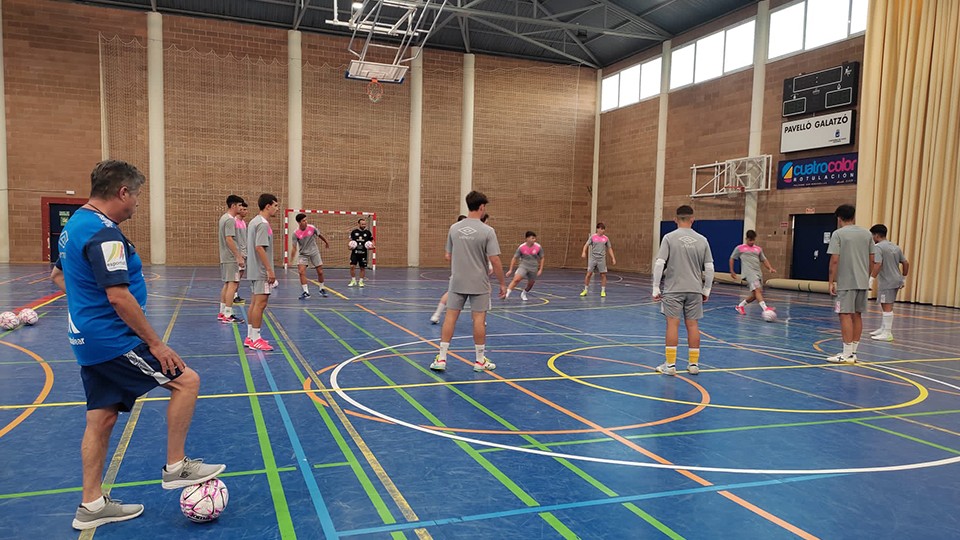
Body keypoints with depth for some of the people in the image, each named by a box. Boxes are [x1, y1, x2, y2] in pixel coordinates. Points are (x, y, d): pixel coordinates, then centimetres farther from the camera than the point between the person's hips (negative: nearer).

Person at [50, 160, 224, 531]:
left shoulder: (75, 225, 12)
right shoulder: (104, 233, -20)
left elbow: (58, 275, 26)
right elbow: (119, 296, -26)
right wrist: (156, 344, -21)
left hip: (89, 340, 10)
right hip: (113, 340, -10)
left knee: (102, 418, 14)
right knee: (186, 381, -4)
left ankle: (91, 505, 22)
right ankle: (175, 467, 4)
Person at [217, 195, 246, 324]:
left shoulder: (223, 218, 16)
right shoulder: (230, 220, -15)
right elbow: (229, 239, -22)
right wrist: (239, 256, -22)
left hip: (225, 257, 10)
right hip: (231, 258, -10)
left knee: (227, 284, 14)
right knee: (233, 284, -8)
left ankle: (222, 313, 19)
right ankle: (228, 315, -7)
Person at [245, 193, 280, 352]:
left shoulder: (254, 221, 14)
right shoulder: (263, 224, -16)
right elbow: (260, 247, -23)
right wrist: (270, 270, -21)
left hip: (255, 271, 10)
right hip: (262, 272, -10)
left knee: (255, 303, 13)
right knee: (260, 303, -6)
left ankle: (250, 337, 19)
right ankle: (255, 340, -2)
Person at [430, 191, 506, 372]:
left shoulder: (454, 228, 2)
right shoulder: (487, 231, -11)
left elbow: (448, 256, 9)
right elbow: (495, 260, -13)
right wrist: (502, 283, -4)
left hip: (457, 282, 3)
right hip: (479, 284, -3)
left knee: (451, 317, 6)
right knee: (479, 319, 5)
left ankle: (441, 359, 6)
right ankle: (480, 361, 14)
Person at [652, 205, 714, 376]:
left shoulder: (669, 237, -5)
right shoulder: (702, 240, 3)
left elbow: (659, 264, -11)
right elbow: (709, 268, 4)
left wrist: (656, 288, -5)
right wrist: (706, 290, 13)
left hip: (673, 289, -3)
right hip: (695, 290, 3)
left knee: (673, 324, 0)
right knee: (692, 325, 8)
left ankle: (670, 364, 3)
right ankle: (693, 363, 16)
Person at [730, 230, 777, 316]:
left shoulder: (758, 249, 18)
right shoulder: (739, 248, 6)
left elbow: (764, 260, 22)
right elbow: (732, 259, 13)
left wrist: (770, 268, 5)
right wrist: (732, 271, 10)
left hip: (758, 273, 6)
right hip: (749, 273, -6)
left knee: (755, 294, 4)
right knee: (757, 289, -24)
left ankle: (740, 306, 23)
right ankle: (765, 308, -36)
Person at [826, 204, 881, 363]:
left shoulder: (838, 234, -7)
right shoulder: (867, 234, 10)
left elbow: (834, 260, -12)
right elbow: (872, 260, 11)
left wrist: (831, 281, -7)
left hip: (846, 283, -6)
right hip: (863, 282, 6)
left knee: (845, 315, -4)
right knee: (857, 316, 12)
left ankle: (846, 355, -4)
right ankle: (853, 352, 18)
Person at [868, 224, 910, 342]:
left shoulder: (878, 247, -11)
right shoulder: (895, 247, 15)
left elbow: (877, 265, -22)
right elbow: (906, 263, 17)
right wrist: (903, 279, 24)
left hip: (886, 282, -9)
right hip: (896, 281, 9)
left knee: (887, 307, -5)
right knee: (884, 305, 18)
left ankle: (887, 333, -2)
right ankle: (883, 328, 27)